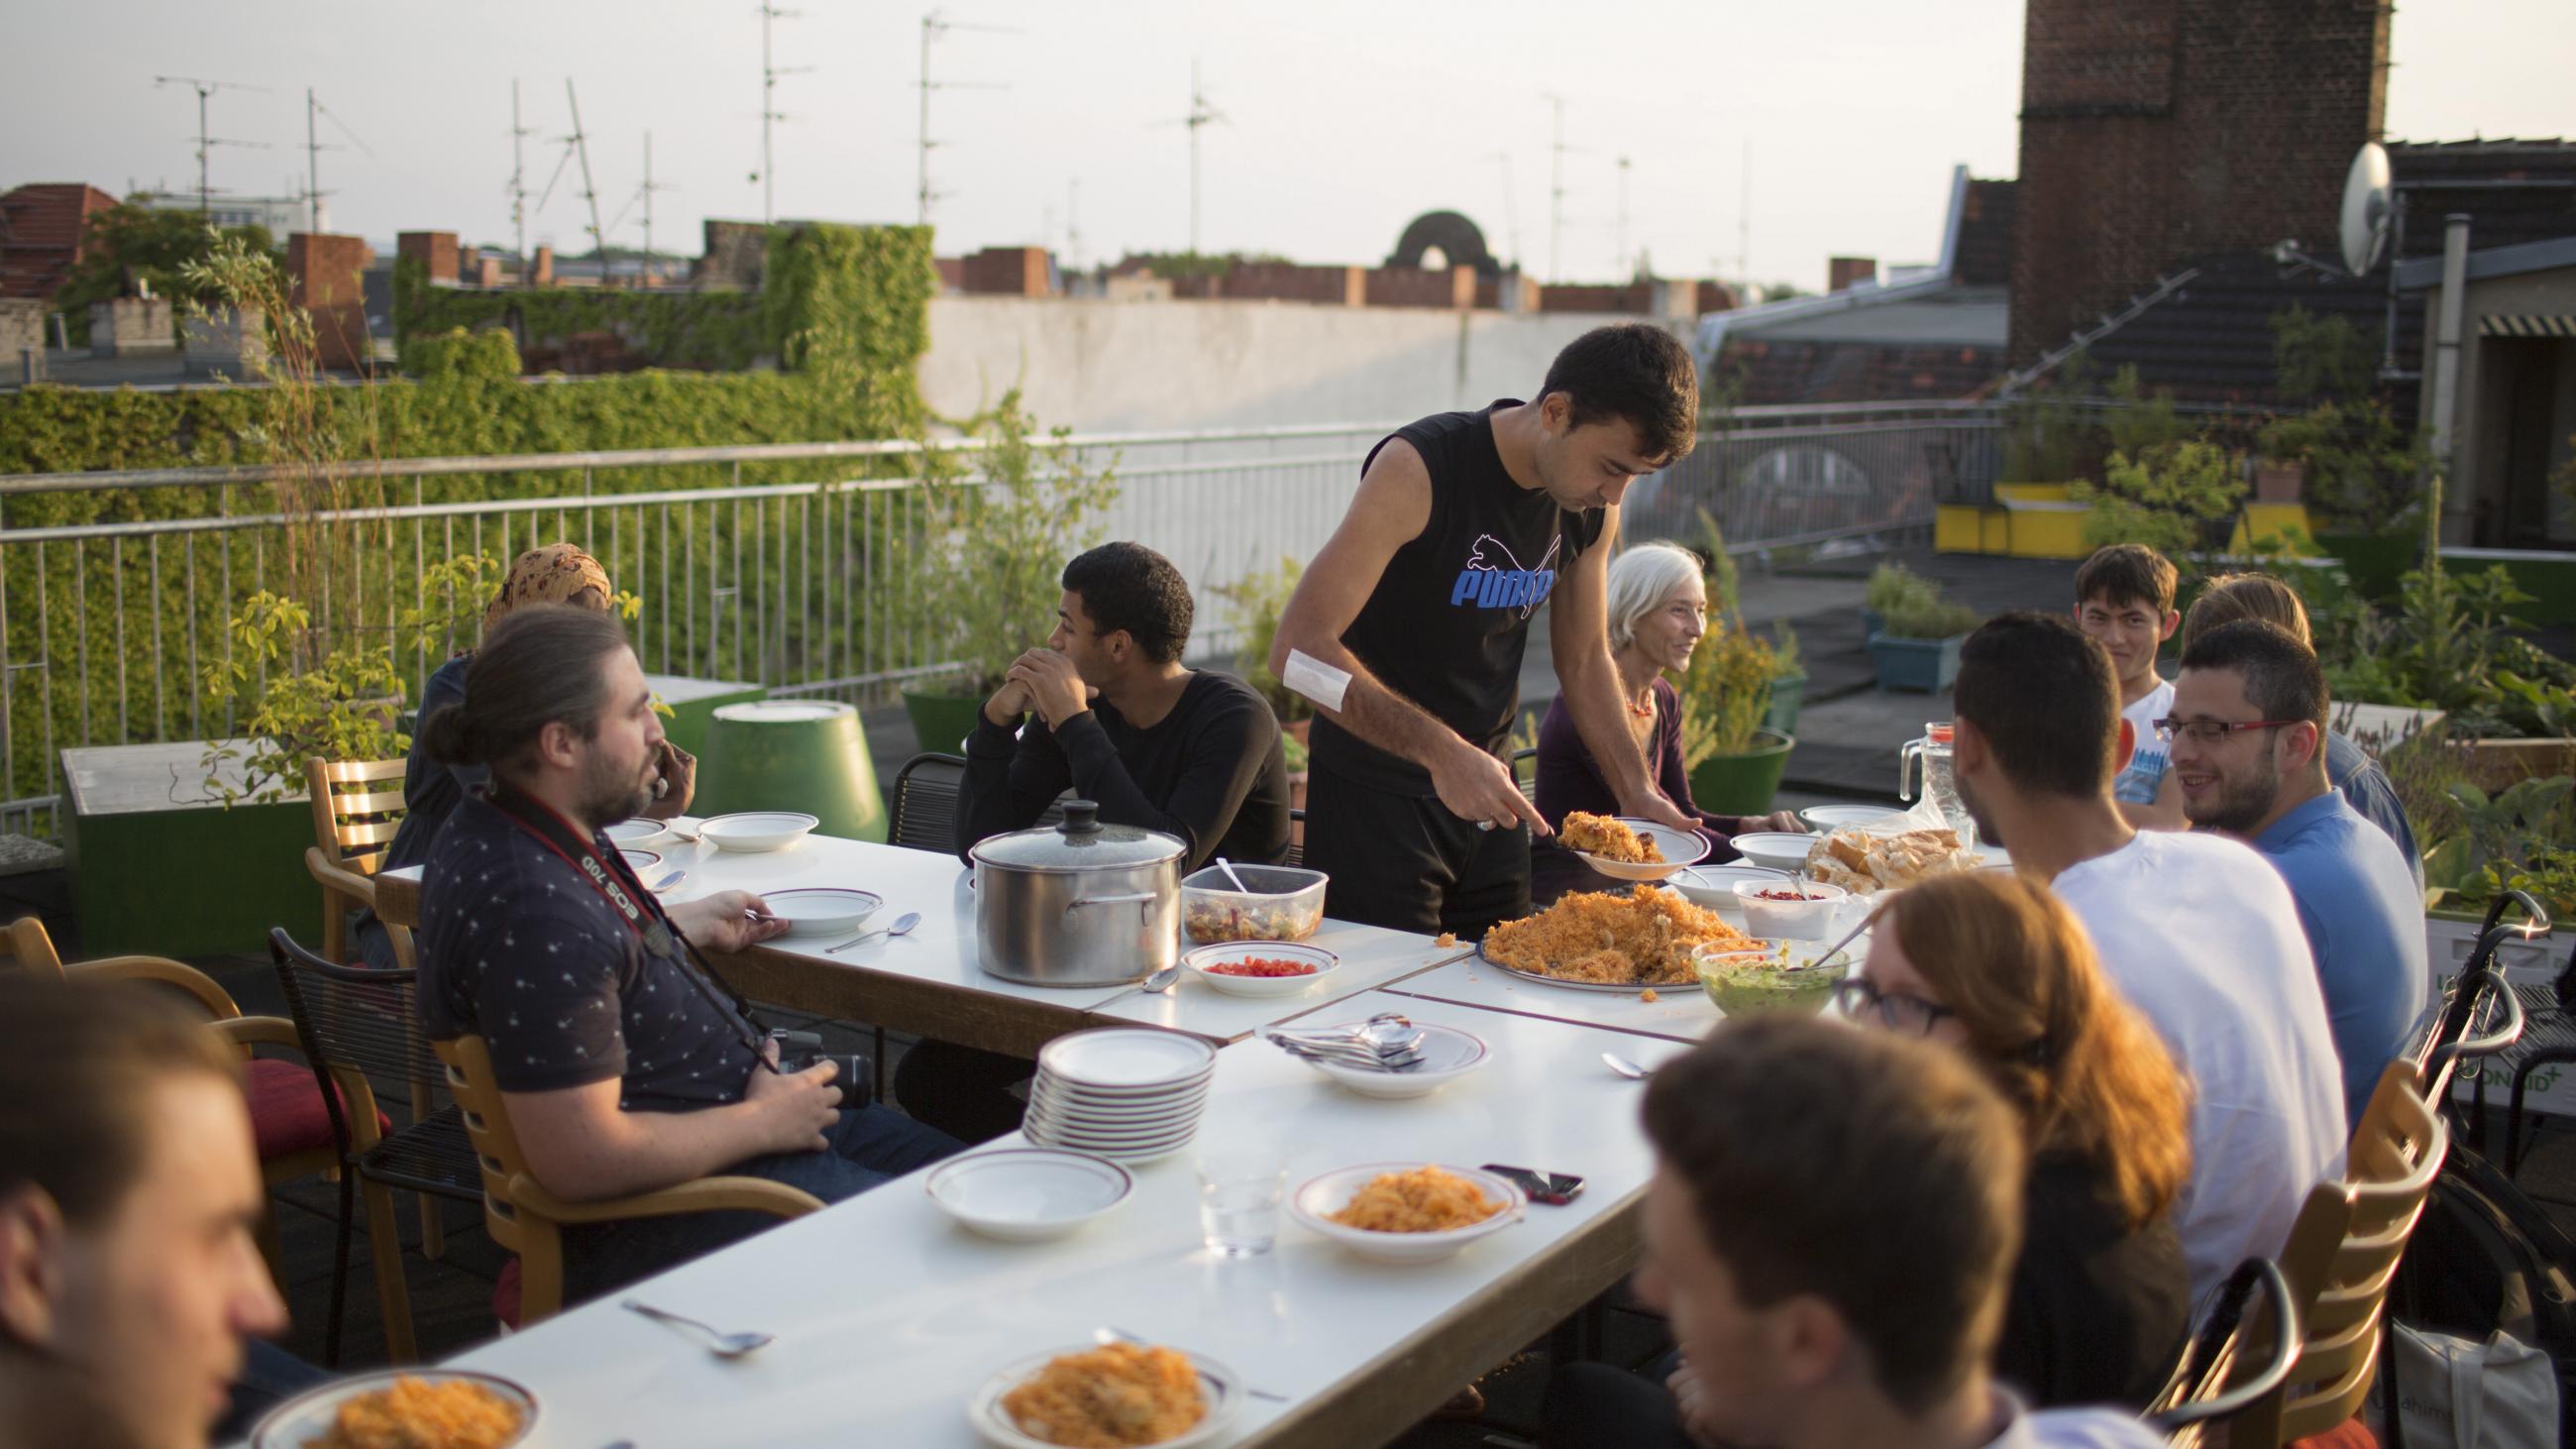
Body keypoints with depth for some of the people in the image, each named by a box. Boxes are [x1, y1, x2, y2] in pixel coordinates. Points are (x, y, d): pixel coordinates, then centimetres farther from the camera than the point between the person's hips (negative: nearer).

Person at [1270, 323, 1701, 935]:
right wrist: (1441, 750, -34)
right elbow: (1299, 649, -26)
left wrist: (1636, 789, 3)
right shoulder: (1419, 468, -21)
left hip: (1487, 792, 6)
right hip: (1375, 794, -6)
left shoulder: (1595, 507, 0)